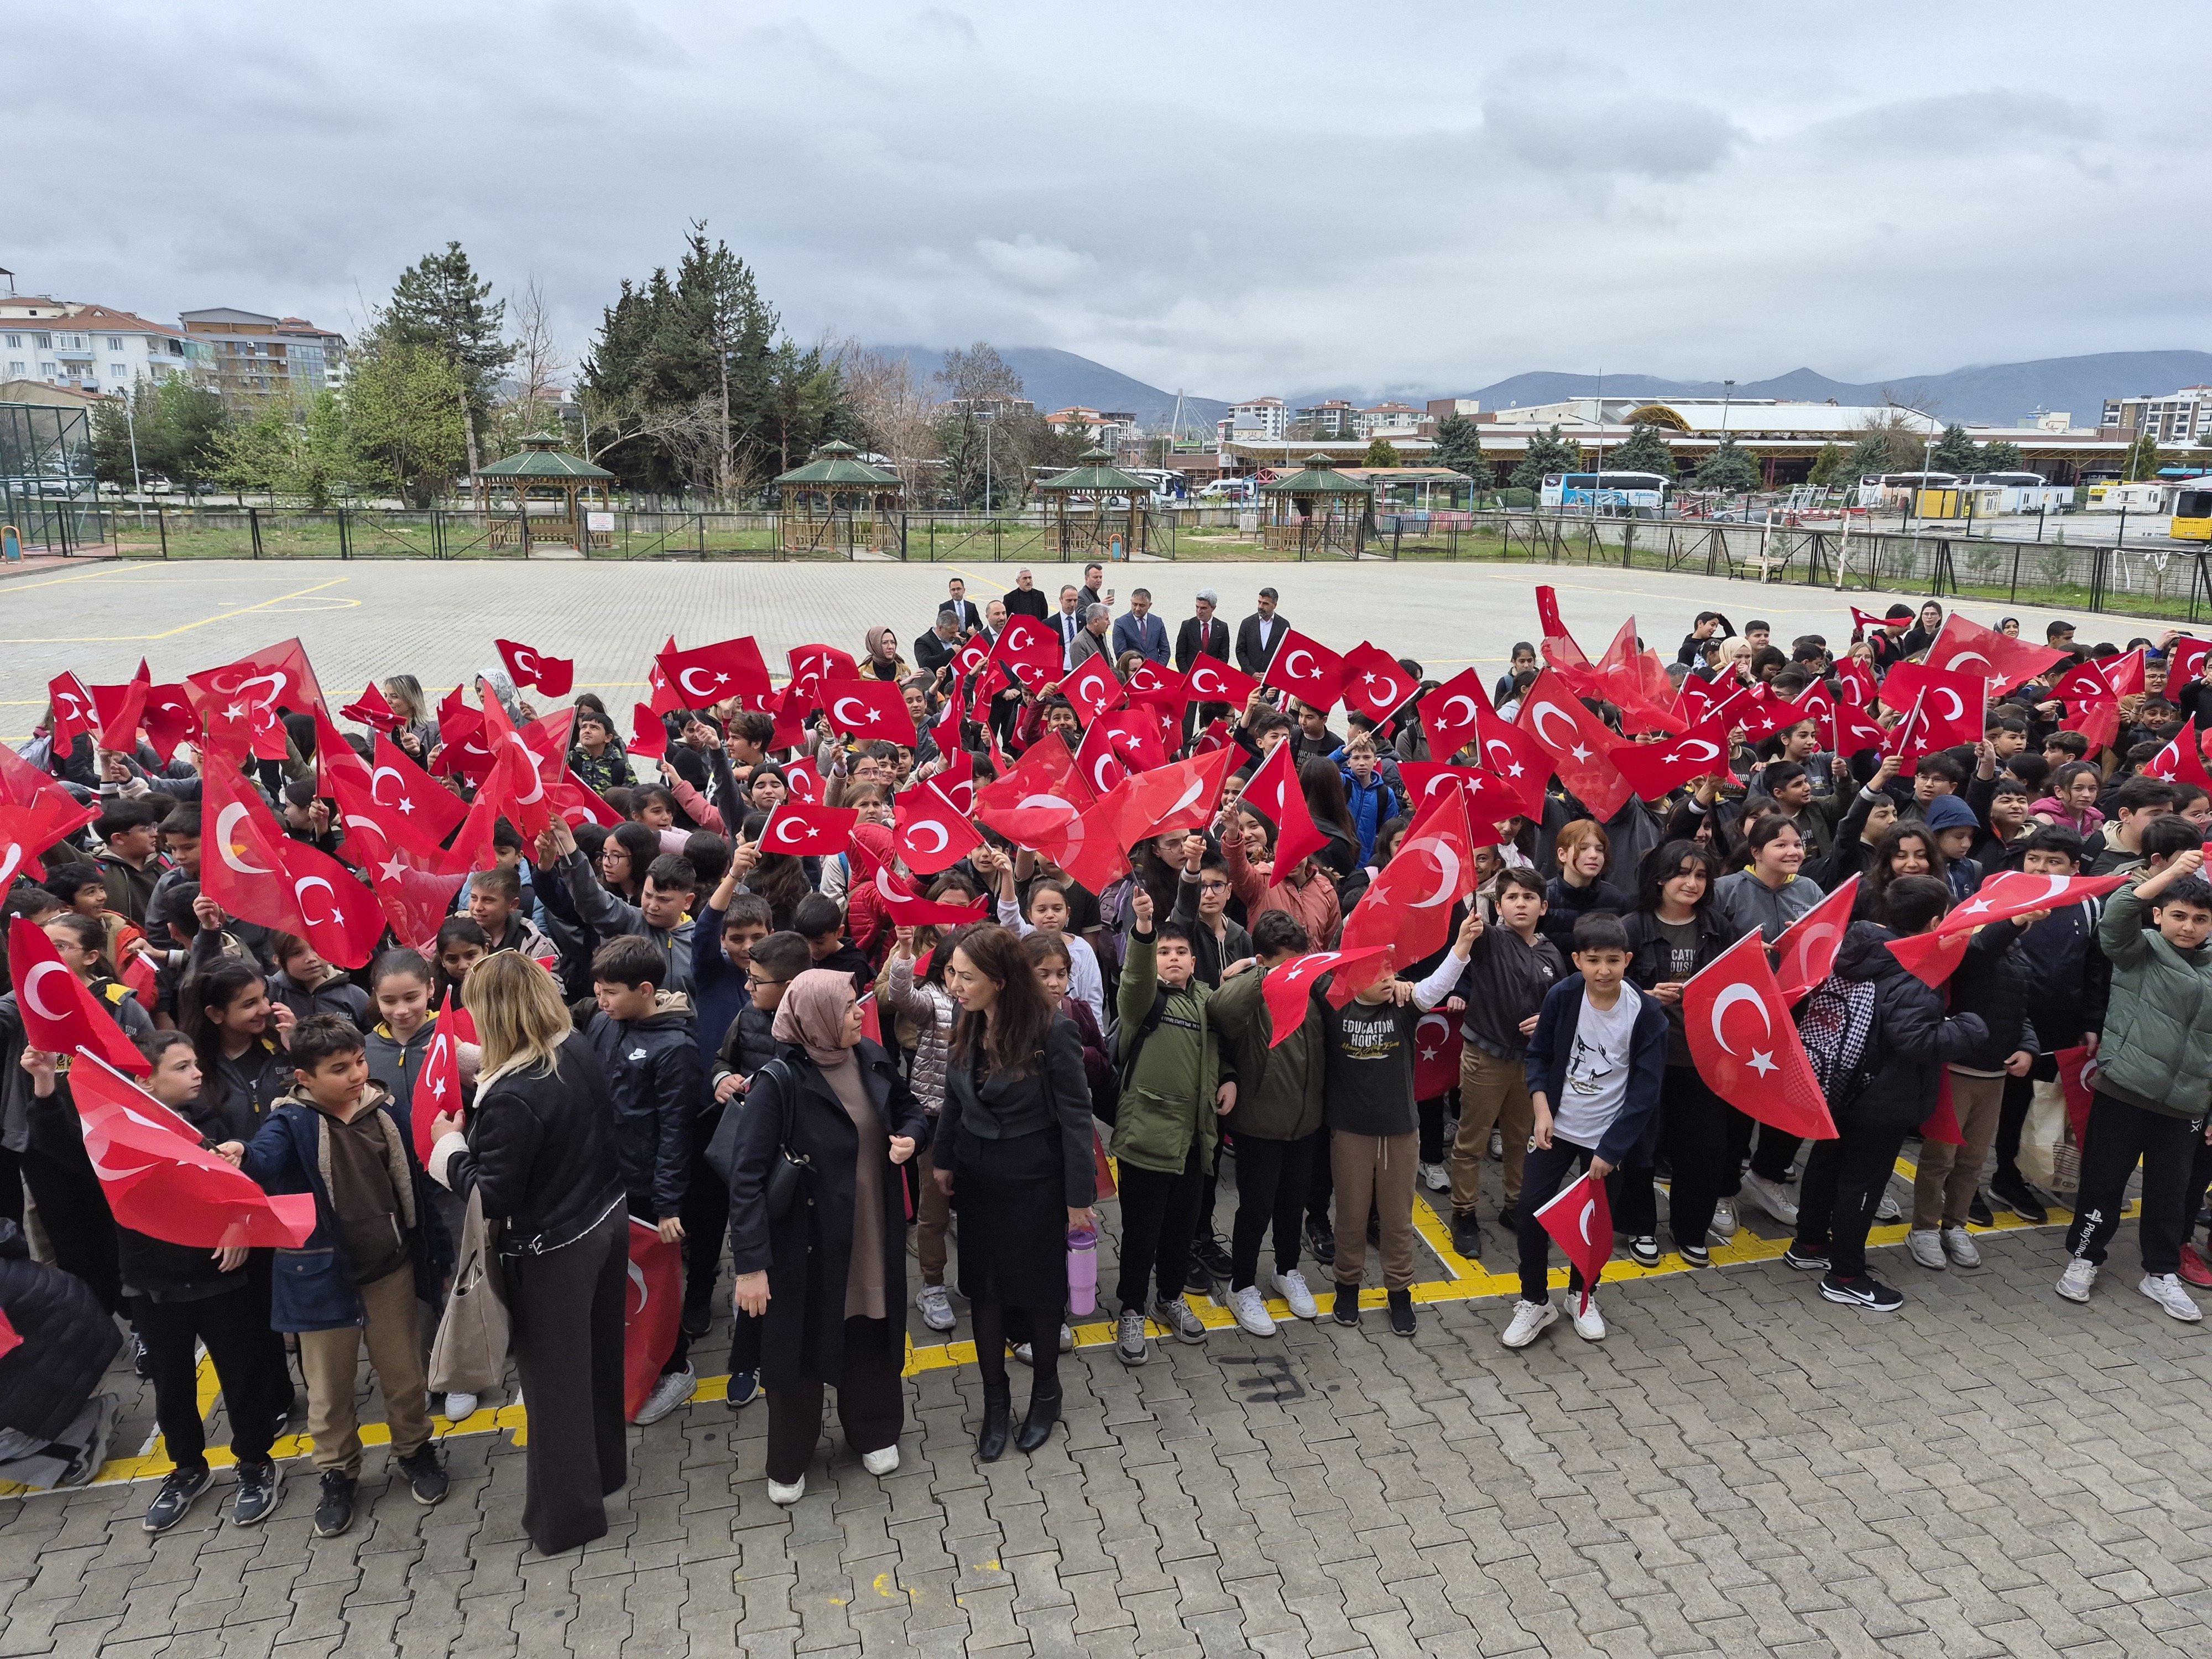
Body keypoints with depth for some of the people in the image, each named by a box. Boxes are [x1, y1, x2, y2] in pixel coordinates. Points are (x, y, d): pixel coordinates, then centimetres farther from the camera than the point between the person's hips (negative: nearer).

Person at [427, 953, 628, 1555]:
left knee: (556, 1381, 11)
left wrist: (451, 1146, -6)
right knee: (599, 1358, 24)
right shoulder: (581, 1054, -6)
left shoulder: (512, 1098, -29)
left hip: (553, 1250, -7)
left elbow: (493, 1198, -21)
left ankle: (567, 1515, 27)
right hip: (607, 1221, 8)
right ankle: (605, 1467, 44)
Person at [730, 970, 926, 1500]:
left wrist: (910, 1135, -11)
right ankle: (788, 1462, 34)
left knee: (872, 1334, 19)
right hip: (808, 1240, -5)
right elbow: (747, 1176, -21)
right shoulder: (779, 1081, -22)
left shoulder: (871, 1059, -4)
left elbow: (909, 1109, 13)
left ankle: (874, 1431, 44)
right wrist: (750, 1263, -23)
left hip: (874, 1234, 5)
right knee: (801, 1344, 12)